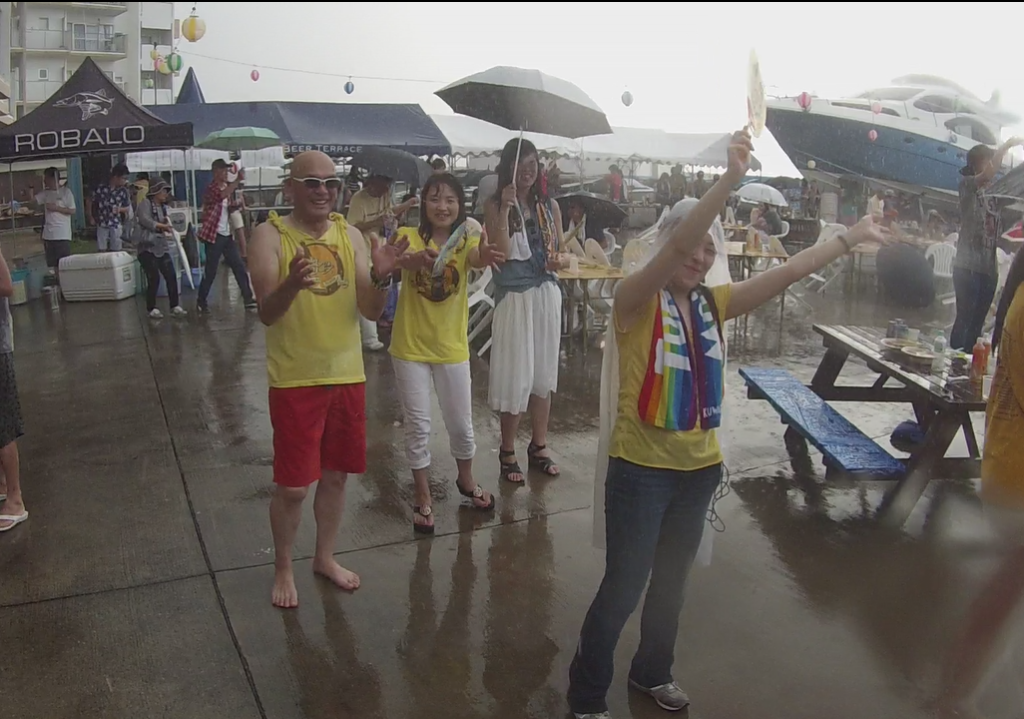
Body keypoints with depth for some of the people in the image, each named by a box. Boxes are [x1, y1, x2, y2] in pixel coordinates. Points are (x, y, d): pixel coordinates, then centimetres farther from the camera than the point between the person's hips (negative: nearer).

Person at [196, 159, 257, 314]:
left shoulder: (227, 186, 12)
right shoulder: (211, 188, -12)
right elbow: (221, 195, -36)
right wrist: (238, 180, -40)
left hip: (227, 234, 7)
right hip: (214, 235, -7)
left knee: (239, 267, 3)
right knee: (211, 271, -2)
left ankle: (248, 298, 6)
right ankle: (201, 302, 11)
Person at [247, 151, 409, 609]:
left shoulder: (350, 236, 3)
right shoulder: (270, 235, -8)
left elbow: (371, 312, 1)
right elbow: (267, 313, -16)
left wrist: (380, 277, -20)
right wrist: (292, 283, -36)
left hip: (347, 374, 4)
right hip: (295, 379, -4)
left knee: (336, 475, 15)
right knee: (292, 485, 3)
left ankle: (325, 557, 36)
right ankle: (283, 569, 26)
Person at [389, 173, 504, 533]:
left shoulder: (466, 239, -5)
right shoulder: (409, 236, -8)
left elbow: (476, 257, -30)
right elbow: (405, 260, -32)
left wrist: (485, 256, -54)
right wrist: (421, 258, -56)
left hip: (452, 347, 1)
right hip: (410, 347, -1)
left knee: (461, 424, 12)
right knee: (418, 427, 7)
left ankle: (466, 480, 39)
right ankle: (423, 498, 24)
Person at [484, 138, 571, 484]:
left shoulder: (550, 205, 7)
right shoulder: (494, 205, -3)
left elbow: (562, 252, 11)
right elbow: (500, 253, -14)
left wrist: (560, 261, -11)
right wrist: (505, 209, -19)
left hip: (547, 295, 4)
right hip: (514, 297, -4)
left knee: (544, 371, 11)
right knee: (516, 374, -1)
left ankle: (539, 445, 25)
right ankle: (507, 451, 14)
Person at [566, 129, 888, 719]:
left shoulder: (713, 303, 3)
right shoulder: (635, 300, -15)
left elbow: (786, 274, 1)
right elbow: (675, 247, -32)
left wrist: (850, 237, -3)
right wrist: (730, 180, -40)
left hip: (700, 467, 6)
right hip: (641, 468, -6)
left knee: (672, 581, 22)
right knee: (624, 588, 3)